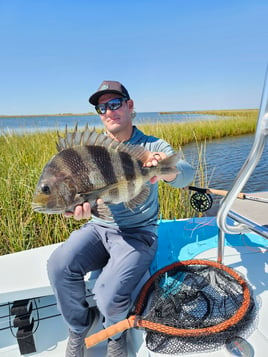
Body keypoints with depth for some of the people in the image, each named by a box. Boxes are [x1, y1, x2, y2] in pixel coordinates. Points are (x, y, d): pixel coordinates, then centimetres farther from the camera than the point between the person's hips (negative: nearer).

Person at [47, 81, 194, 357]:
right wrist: (81, 202, -34)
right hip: (98, 227, 3)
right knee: (59, 266, -22)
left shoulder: (153, 146, -3)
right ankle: (79, 327, 10)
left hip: (138, 234, -2)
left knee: (109, 294, -24)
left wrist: (166, 171, -44)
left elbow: (186, 173, -19)